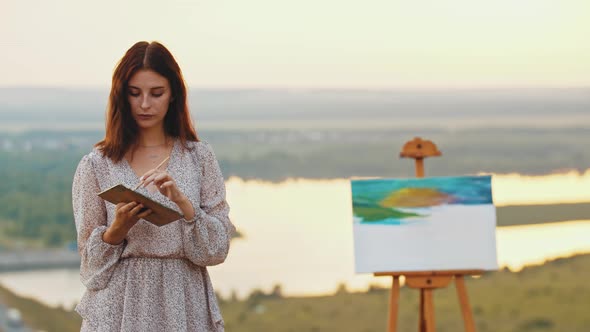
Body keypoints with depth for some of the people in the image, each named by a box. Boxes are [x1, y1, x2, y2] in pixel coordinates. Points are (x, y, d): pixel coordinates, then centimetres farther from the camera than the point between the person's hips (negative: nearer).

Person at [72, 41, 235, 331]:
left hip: (184, 306, 1)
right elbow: (90, 258, 1)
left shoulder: (199, 157, 1)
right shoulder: (96, 165, -2)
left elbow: (217, 248, -3)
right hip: (121, 307, -1)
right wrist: (116, 230, -17)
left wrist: (183, 203, -17)